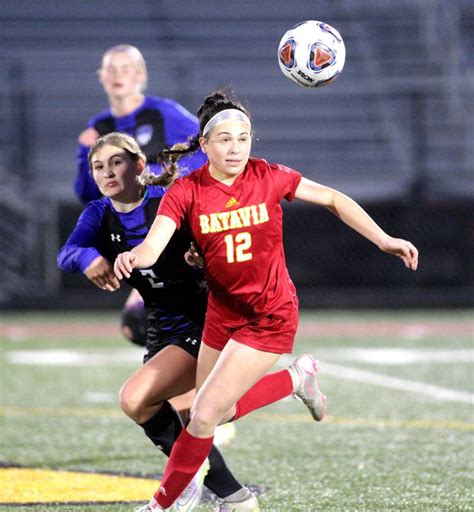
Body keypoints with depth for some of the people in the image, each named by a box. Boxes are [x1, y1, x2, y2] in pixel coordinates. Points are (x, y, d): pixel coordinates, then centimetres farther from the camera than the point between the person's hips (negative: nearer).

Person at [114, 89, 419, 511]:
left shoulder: (269, 177, -13)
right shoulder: (186, 192, -13)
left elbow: (332, 199, 1)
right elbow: (153, 247, -24)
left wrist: (384, 240, -5)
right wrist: (132, 257, -49)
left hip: (270, 317, -4)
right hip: (223, 313, 4)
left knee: (205, 415, -10)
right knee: (220, 413, 17)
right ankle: (296, 378, 40)